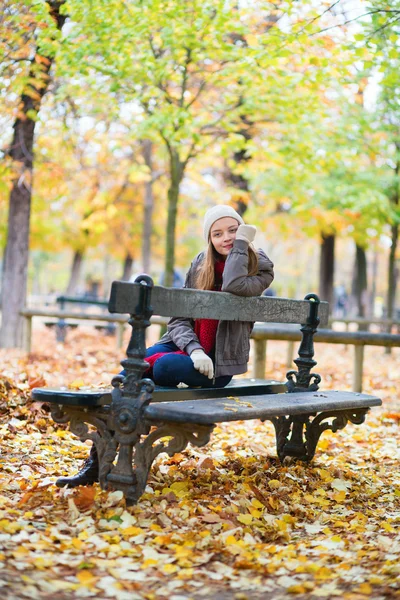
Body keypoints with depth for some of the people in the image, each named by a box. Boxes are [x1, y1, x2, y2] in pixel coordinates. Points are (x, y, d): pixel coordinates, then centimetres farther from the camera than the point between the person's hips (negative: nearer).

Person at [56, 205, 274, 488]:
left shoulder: (260, 267, -2)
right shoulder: (200, 263, 8)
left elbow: (233, 286, -28)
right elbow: (179, 318, 2)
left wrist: (242, 242, -14)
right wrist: (194, 349, -18)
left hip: (220, 359, -4)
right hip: (185, 344, 4)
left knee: (163, 366, -34)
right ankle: (96, 461, -27)